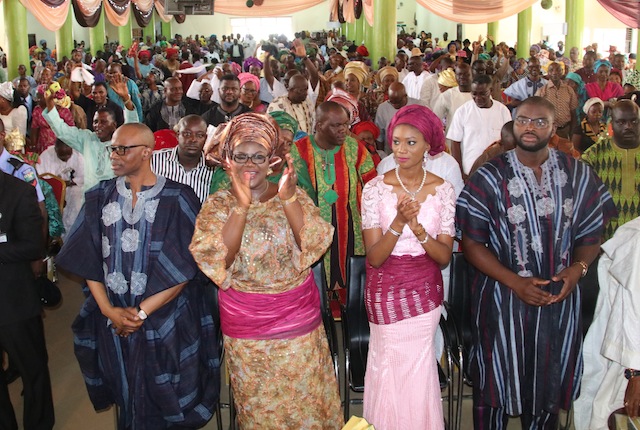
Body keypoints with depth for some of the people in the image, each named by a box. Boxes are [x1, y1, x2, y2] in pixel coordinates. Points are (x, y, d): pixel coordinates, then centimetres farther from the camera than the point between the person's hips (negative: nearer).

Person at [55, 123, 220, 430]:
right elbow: (88, 260, 2)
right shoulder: (100, 197, 1)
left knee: (165, 404, 10)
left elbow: (185, 268, -13)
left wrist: (141, 313, -13)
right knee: (127, 396, 18)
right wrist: (109, 310, -9)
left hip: (165, 322, -3)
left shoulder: (177, 199, -11)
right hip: (113, 322, 3)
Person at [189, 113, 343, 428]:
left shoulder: (295, 196, -2)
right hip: (245, 329, 0)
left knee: (307, 401, 11)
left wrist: (289, 198, -27)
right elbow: (216, 260, -18)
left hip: (298, 321, 0)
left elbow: (314, 244, -16)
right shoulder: (217, 205, -3)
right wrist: (242, 205, -27)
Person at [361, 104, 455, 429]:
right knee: (390, 371, 9)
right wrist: (398, 222, -28)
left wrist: (418, 229, -24)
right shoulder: (375, 188, -9)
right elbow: (374, 258, -13)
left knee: (417, 371, 8)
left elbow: (444, 257, -7)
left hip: (425, 289, 1)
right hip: (386, 290, -1)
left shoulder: (443, 189, -5)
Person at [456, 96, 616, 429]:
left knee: (549, 386, 16)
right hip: (503, 298, -2)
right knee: (497, 382, 12)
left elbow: (591, 235, 7)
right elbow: (471, 243, -7)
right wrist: (515, 282, -17)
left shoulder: (578, 175, 1)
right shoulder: (489, 177, -6)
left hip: (559, 299, 2)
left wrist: (577, 268, -13)